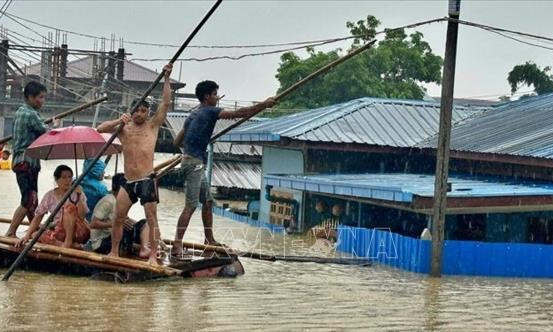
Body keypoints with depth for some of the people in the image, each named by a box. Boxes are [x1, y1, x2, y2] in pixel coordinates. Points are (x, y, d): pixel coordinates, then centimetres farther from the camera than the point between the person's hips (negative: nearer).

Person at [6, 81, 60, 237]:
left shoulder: (21, 111, 16)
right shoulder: (30, 115, -14)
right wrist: (56, 124, 9)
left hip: (25, 161, 10)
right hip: (26, 161, -10)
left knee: (32, 200, 14)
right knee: (29, 201, -14)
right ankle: (10, 233, -15)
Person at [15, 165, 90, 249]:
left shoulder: (77, 193, -3)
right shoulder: (50, 196, 5)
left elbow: (81, 216, -16)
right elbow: (38, 217, 0)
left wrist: (78, 196, -24)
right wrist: (27, 235, -12)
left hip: (79, 232, -3)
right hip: (61, 233, 3)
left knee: (69, 206, -26)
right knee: (35, 234, -21)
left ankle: (69, 241, -29)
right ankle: (67, 245, -30)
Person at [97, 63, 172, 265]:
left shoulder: (152, 126, 7)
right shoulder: (123, 129, 12)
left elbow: (166, 103, -1)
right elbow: (100, 129, 1)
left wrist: (167, 78, -7)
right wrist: (119, 121, -14)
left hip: (147, 180, -3)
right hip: (128, 182, 3)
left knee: (151, 219, -7)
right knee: (118, 218, 6)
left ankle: (153, 256, -6)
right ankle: (114, 252, 18)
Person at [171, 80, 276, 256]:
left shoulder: (193, 116, 18)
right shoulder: (209, 112, -7)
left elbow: (177, 141, 20)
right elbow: (239, 113, -13)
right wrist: (264, 105, -9)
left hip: (196, 163, 10)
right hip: (194, 163, -10)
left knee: (207, 201, 16)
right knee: (191, 205, -13)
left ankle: (209, 240, 24)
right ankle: (176, 246, -16)